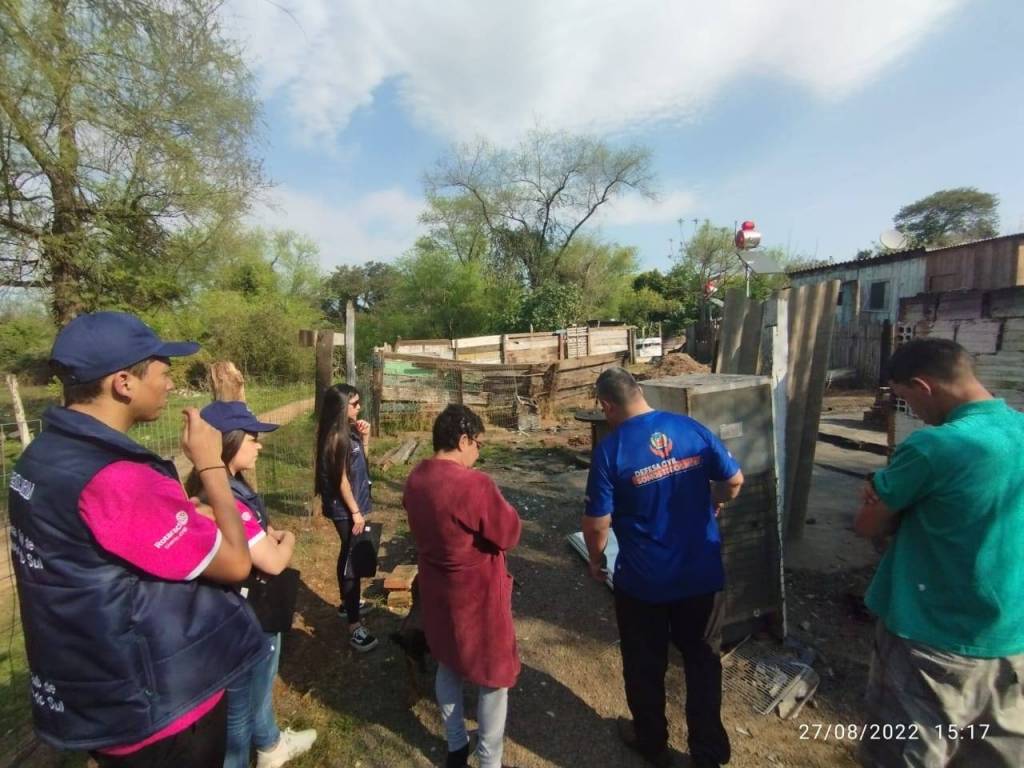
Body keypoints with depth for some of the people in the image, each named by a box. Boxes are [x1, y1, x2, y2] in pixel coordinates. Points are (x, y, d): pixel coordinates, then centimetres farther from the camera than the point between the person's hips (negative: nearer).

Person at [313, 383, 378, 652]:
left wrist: (364, 438, 0)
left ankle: (348, 604, 40)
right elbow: (341, 479, -21)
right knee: (353, 560, -4)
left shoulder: (348, 431, 5)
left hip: (352, 505, 10)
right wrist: (355, 512, -17)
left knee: (349, 556, 22)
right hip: (345, 510, -10)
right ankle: (354, 626, 5)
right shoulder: (336, 437, -22)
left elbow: (360, 461, 15)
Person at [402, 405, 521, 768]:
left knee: (448, 665, 27)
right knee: (494, 677, 16)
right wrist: (497, 507, -3)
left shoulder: (416, 478, -5)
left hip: (436, 591, 8)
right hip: (477, 596, -7)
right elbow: (510, 534, -19)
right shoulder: (475, 485, -30)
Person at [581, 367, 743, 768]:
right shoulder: (694, 429, -9)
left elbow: (597, 524, -17)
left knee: (645, 666, 21)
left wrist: (595, 560, 2)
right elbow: (734, 481, 3)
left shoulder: (610, 449, -20)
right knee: (704, 661, 24)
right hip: (702, 573, 4)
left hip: (642, 580, -3)